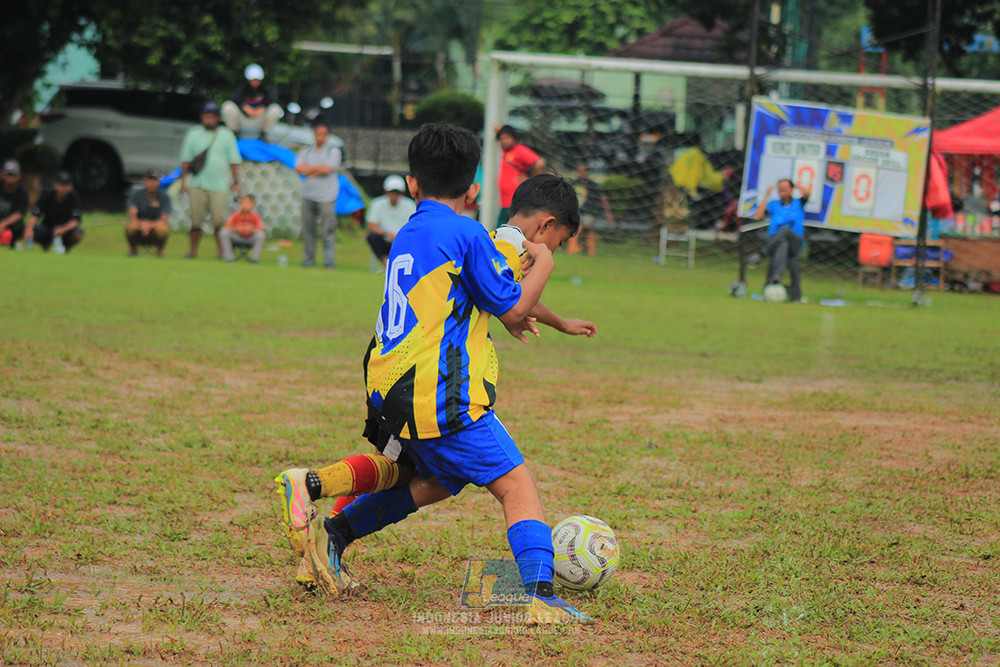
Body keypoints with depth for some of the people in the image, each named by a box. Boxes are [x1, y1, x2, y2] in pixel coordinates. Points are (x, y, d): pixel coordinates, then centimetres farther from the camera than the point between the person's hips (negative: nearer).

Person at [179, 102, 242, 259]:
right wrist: (183, 181, 6)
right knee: (195, 219, 0)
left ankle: (222, 251, -3)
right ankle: (193, 250, 8)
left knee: (219, 219, -8)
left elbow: (234, 161, 10)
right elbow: (185, 160, 13)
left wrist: (235, 181, 3)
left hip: (219, 186, -1)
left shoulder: (226, 135, 10)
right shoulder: (193, 134, 11)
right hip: (197, 185, 1)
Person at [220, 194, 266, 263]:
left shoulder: (255, 216, -12)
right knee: (224, 232, -22)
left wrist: (251, 229, -40)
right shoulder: (236, 215, -8)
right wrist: (236, 228, -33)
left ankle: (255, 258, -18)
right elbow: (227, 227, -14)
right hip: (238, 238, 1)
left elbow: (260, 230, -21)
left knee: (261, 235, -32)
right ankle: (228, 257, -15)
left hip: (251, 239, -1)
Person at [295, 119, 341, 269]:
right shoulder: (306, 151, 15)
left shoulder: (334, 151, 5)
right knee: (307, 230, 4)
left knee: (327, 231, -8)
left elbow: (328, 169, -10)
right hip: (308, 196, 4)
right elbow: (299, 168, 0)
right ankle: (307, 261, 10)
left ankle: (329, 263, -7)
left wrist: (310, 168, 0)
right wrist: (318, 169, -6)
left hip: (326, 197, -4)